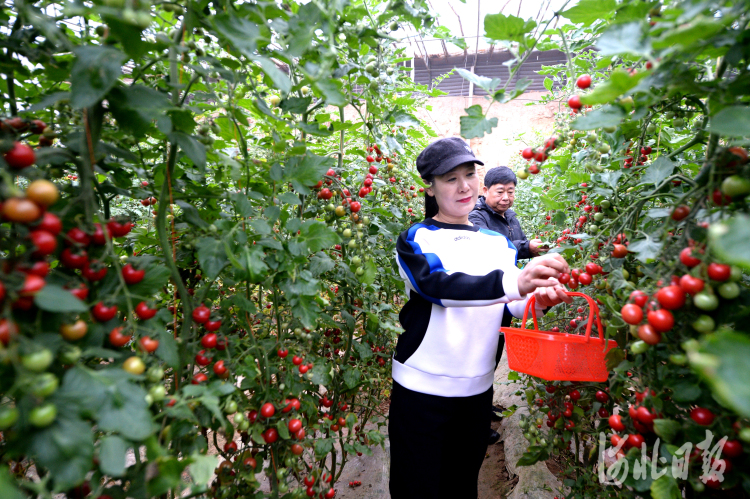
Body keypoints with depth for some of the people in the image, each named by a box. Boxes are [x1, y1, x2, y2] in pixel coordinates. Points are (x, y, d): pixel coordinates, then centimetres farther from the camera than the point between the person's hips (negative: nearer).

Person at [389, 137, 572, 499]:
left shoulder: (499, 243, 7)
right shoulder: (415, 239, -8)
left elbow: (503, 307, 5)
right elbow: (439, 286, -27)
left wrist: (537, 300, -17)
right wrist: (513, 283, -41)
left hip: (477, 390, 5)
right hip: (422, 389, -4)